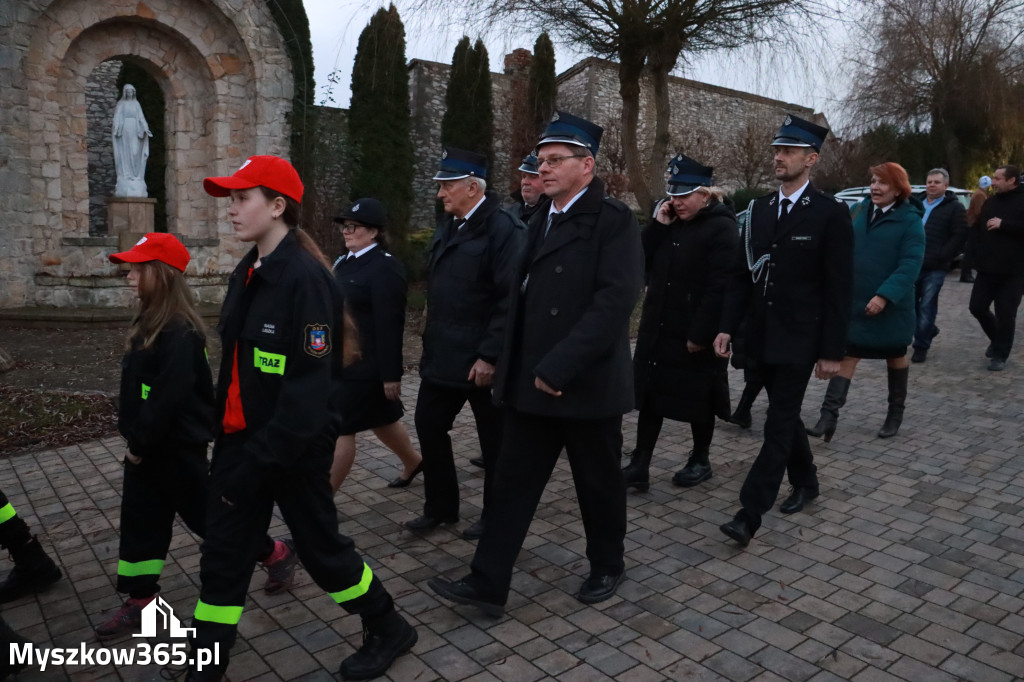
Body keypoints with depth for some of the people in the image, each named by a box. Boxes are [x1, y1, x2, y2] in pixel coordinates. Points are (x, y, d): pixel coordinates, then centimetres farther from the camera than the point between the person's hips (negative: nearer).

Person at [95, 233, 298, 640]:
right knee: (139, 523, 14)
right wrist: (135, 440, 12)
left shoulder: (179, 332, -24)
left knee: (205, 515, 5)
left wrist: (140, 443, -18)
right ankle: (139, 602, 28)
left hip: (178, 447, -9)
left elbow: (169, 397, -27)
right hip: (149, 445, 9)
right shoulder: (150, 323, 8)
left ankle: (276, 554, 23)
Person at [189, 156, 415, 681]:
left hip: (294, 447, -7)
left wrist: (257, 463, -20)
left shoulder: (305, 277, -20)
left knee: (320, 547, 9)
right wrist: (226, 437, 12)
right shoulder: (246, 273, 7)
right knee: (222, 555, 12)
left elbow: (310, 386, -23)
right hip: (238, 437, 8)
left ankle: (388, 631, 34)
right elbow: (235, 365, 14)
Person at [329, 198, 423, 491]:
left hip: (365, 365, -9)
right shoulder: (345, 262, 11)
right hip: (342, 361, 9)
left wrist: (391, 374, -20)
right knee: (380, 420, 20)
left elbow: (390, 326, -20)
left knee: (340, 429, -3)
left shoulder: (385, 268, -16)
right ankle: (413, 462, 41)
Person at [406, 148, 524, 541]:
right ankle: (440, 506, 31)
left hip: (480, 359, -8)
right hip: (442, 355, 8)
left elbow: (511, 299, -21)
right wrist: (431, 342, 14)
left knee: (494, 439, 9)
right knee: (429, 425, 13)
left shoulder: (503, 228, -16)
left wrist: (490, 356, -22)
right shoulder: (448, 225, 11)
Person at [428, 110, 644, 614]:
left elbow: (616, 299, -21)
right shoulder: (540, 220, 14)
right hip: (529, 383, 6)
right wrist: (511, 366, 9)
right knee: (513, 480, 8)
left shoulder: (613, 220, -9)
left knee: (599, 483, 12)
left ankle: (607, 567, 34)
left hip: (586, 383, -6)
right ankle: (487, 583, 16)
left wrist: (559, 366, -23)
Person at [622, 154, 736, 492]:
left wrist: (700, 334, -21)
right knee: (650, 394, 5)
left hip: (694, 333, -6)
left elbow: (719, 287, -18)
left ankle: (700, 461, 27)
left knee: (697, 400, 9)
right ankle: (639, 465, 10)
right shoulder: (670, 222, 11)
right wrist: (657, 226, -4)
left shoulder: (720, 227, -11)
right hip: (657, 328, 6)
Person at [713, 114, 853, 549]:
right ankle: (805, 482, 38)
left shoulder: (831, 213, -8)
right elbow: (742, 275, 9)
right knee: (785, 415, 18)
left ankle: (750, 513, -3)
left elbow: (838, 289, -9)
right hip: (762, 337, 6)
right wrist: (728, 327, 1)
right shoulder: (758, 209, 8)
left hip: (799, 340, -6)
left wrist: (833, 351, -11)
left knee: (779, 423, -6)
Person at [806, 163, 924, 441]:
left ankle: (896, 413, 33)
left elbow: (910, 264, -19)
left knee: (895, 356, 15)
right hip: (854, 302, 3)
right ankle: (829, 415, -6)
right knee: (847, 355, -1)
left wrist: (884, 296, -29)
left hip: (890, 306, -3)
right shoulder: (858, 211, 4)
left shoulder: (910, 221, -10)